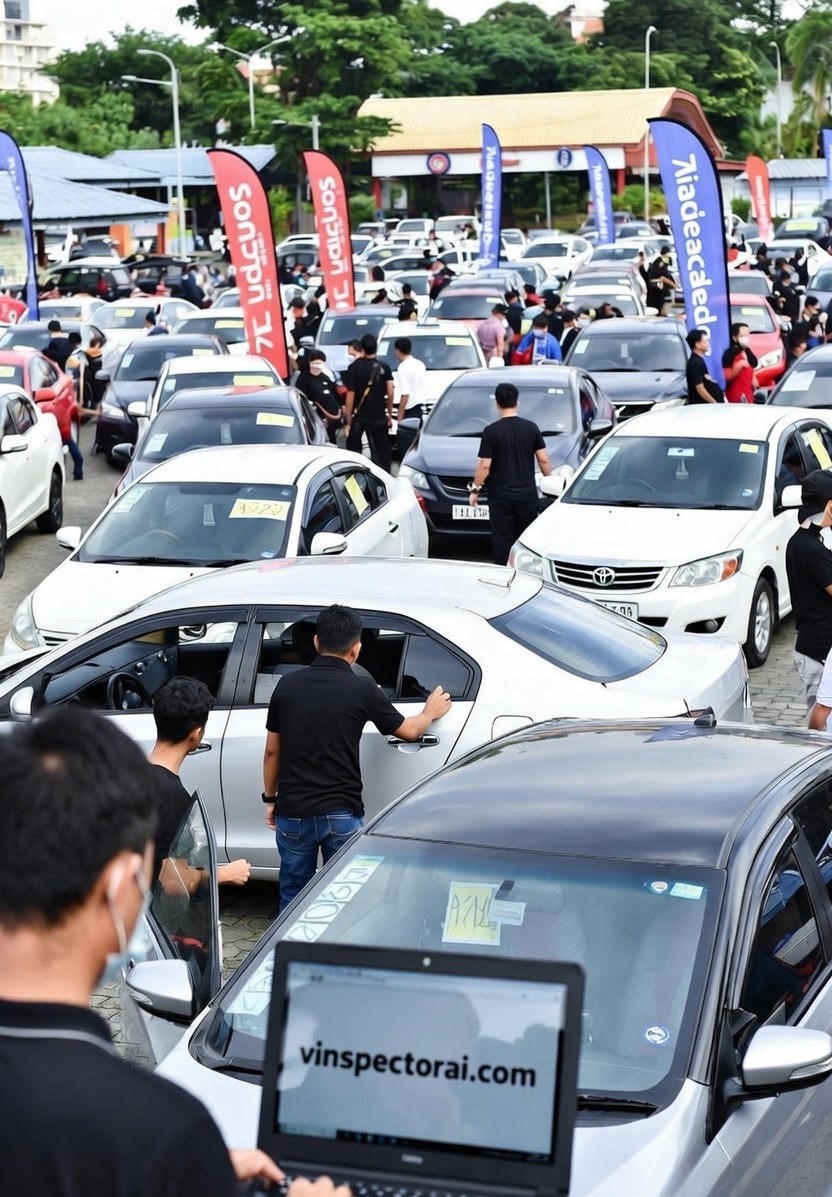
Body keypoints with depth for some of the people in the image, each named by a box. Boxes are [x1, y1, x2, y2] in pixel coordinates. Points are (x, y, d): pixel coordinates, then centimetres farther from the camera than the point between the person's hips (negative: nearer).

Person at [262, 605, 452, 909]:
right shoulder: (362, 690, -7)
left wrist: (270, 799, 19)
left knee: (293, 897, 13)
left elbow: (272, 751, 6)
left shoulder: (288, 685, -1)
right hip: (342, 815, -2)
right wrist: (430, 712, 29)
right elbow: (408, 731, 8)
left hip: (293, 813, 2)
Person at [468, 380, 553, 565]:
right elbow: (543, 460, 0)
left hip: (500, 496, -3)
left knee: (503, 542, 3)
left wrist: (474, 489, 1)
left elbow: (484, 466, -11)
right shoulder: (531, 428, -1)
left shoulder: (491, 431, -10)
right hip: (527, 494, 3)